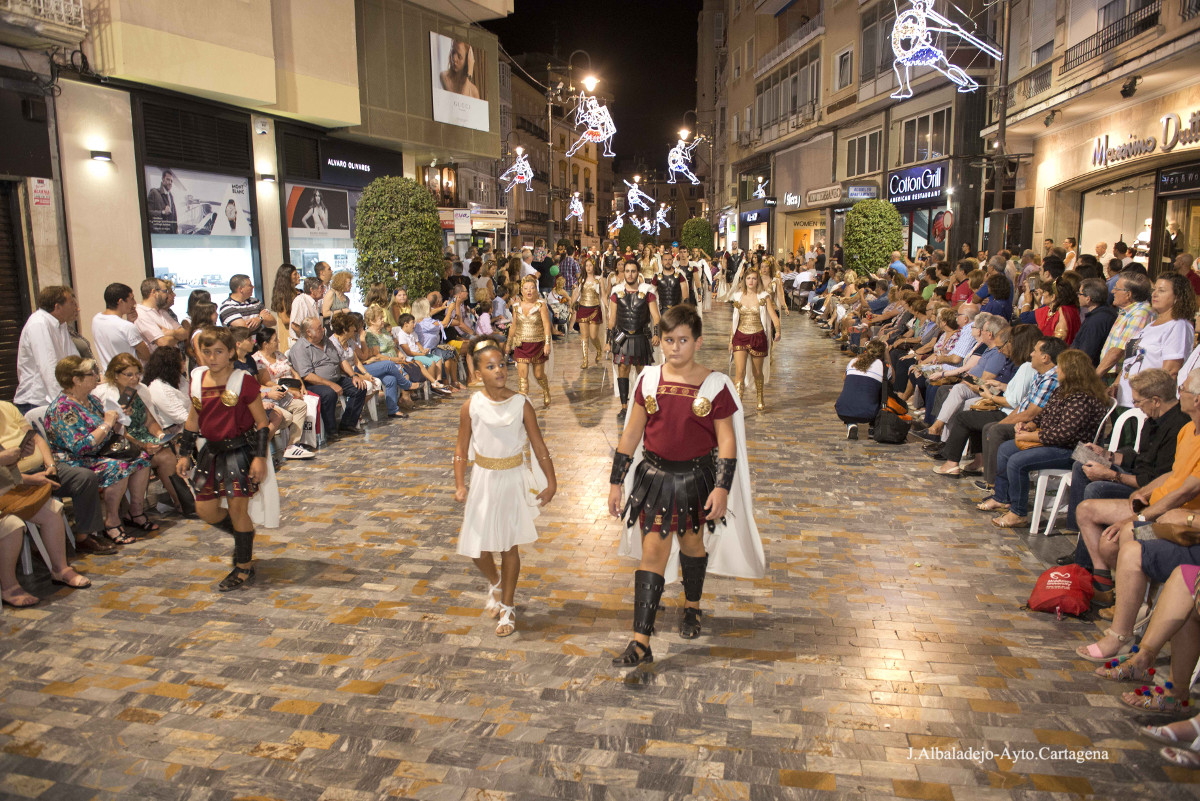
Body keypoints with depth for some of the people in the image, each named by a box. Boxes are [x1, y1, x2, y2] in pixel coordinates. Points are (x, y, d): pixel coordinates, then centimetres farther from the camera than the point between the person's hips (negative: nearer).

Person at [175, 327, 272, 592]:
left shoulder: (244, 382, -13)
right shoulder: (197, 382, 3)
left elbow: (262, 422, -10)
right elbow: (193, 420, 15)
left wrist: (260, 457, -15)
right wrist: (185, 454, 14)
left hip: (240, 450, -6)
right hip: (212, 451, 6)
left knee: (238, 507, -6)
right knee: (205, 511, 8)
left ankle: (244, 565, 11)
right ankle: (242, 535, 37)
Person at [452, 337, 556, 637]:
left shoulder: (521, 404, -8)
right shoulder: (472, 406, -7)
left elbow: (539, 446, -4)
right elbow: (462, 449, -1)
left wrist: (551, 483, -6)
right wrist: (460, 485, -10)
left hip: (514, 480, -1)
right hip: (483, 480, 1)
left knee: (509, 545, 8)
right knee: (478, 548, 3)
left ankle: (508, 607, 26)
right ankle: (494, 583, 37)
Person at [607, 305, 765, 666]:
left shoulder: (715, 385, -8)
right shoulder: (649, 380, -1)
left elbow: (727, 441, -7)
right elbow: (631, 434, 3)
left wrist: (722, 487, -16)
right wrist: (616, 481, 3)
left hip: (696, 478, -1)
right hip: (654, 476, 1)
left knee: (691, 542, 18)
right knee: (652, 553, -1)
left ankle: (692, 607, 47)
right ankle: (640, 643, 1)